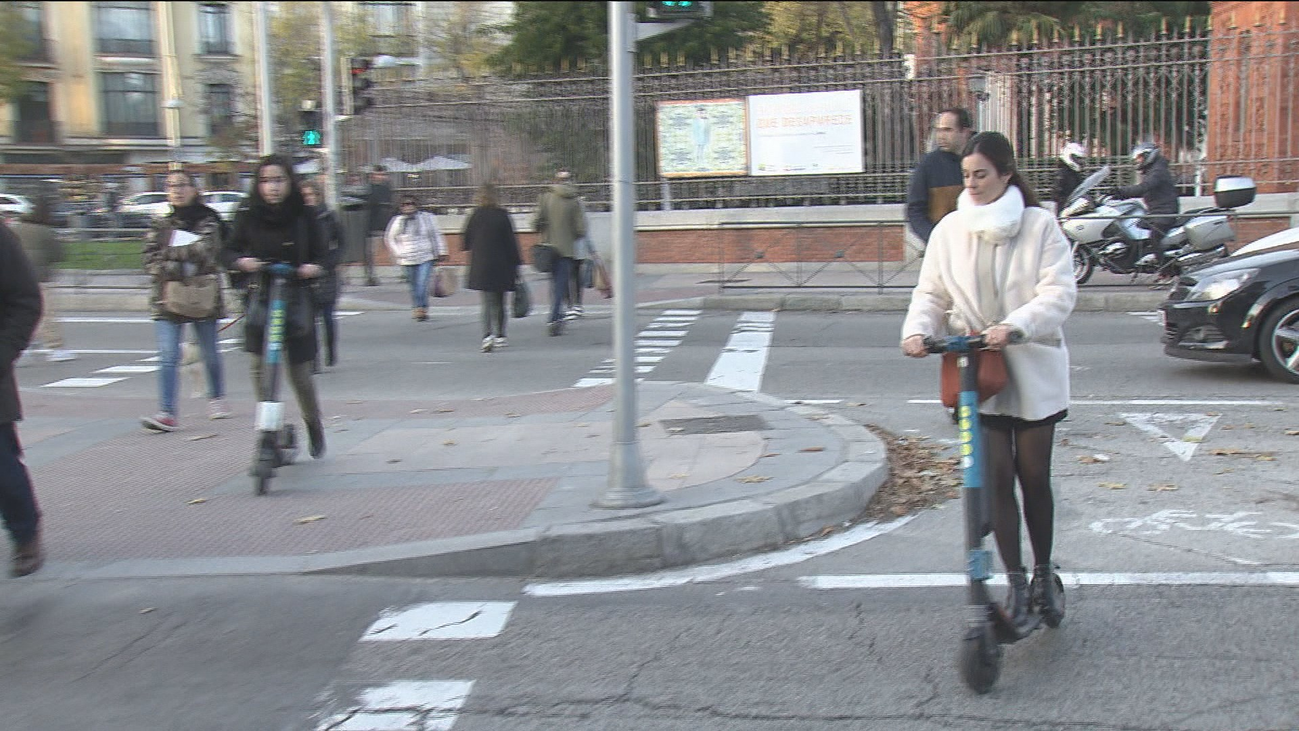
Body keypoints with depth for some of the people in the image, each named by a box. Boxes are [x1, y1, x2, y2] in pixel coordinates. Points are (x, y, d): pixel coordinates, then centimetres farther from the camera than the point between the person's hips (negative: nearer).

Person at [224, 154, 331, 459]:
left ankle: (314, 424, 28)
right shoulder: (248, 216, 1)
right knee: (260, 365, -10)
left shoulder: (304, 216, -2)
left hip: (297, 298, -1)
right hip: (261, 296, 1)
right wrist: (242, 261, -14)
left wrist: (314, 267, -17)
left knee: (300, 372, 3)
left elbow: (322, 253, 4)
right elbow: (231, 251, 7)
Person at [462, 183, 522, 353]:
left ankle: (488, 335, -19)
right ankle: (500, 336, 20)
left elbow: (466, 241, 5)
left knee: (487, 303, -1)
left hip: (480, 266, 0)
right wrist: (516, 263, 2)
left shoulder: (475, 216, -4)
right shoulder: (502, 216, -5)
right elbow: (511, 241, -4)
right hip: (501, 267, 0)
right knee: (499, 302, 15)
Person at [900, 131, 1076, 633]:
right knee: (996, 480, 0)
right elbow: (932, 294, 5)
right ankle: (1016, 583, 12)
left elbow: (1059, 292, -12)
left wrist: (1013, 326, -28)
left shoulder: (1039, 224, -4)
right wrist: (917, 329, -17)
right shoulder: (949, 230, 3)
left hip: (1032, 371, -1)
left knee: (1034, 477, 8)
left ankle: (1043, 574, 28)